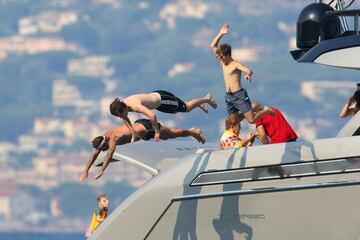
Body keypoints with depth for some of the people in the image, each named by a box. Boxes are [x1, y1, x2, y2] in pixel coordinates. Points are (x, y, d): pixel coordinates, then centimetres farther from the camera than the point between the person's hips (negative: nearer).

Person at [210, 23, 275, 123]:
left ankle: (266, 111, 17)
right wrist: (220, 34, 7)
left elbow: (248, 70, -25)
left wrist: (248, 75, -49)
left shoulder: (235, 64, -9)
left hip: (239, 95, -7)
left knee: (251, 120, -9)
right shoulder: (222, 63, 12)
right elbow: (213, 46, 15)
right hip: (229, 96, 7)